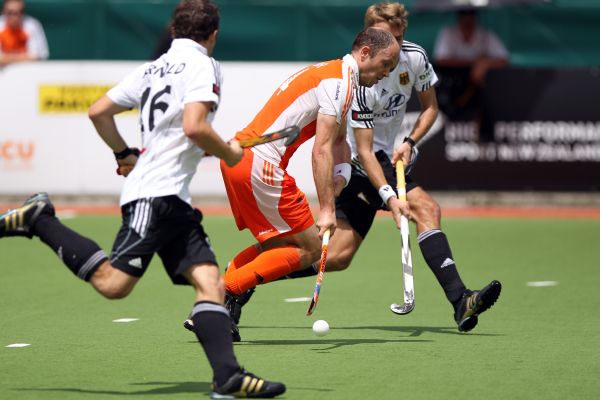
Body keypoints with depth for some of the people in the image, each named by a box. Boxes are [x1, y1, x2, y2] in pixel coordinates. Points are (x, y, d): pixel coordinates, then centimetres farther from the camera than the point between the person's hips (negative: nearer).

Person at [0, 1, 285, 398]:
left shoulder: (152, 68, 19)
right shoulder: (203, 65, -4)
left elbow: (99, 112, 20)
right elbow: (193, 127, -19)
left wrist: (125, 154, 32)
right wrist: (229, 153, -2)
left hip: (175, 201, 10)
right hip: (155, 194, -10)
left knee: (211, 282, -3)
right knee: (113, 284, -15)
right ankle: (39, 220, -3)